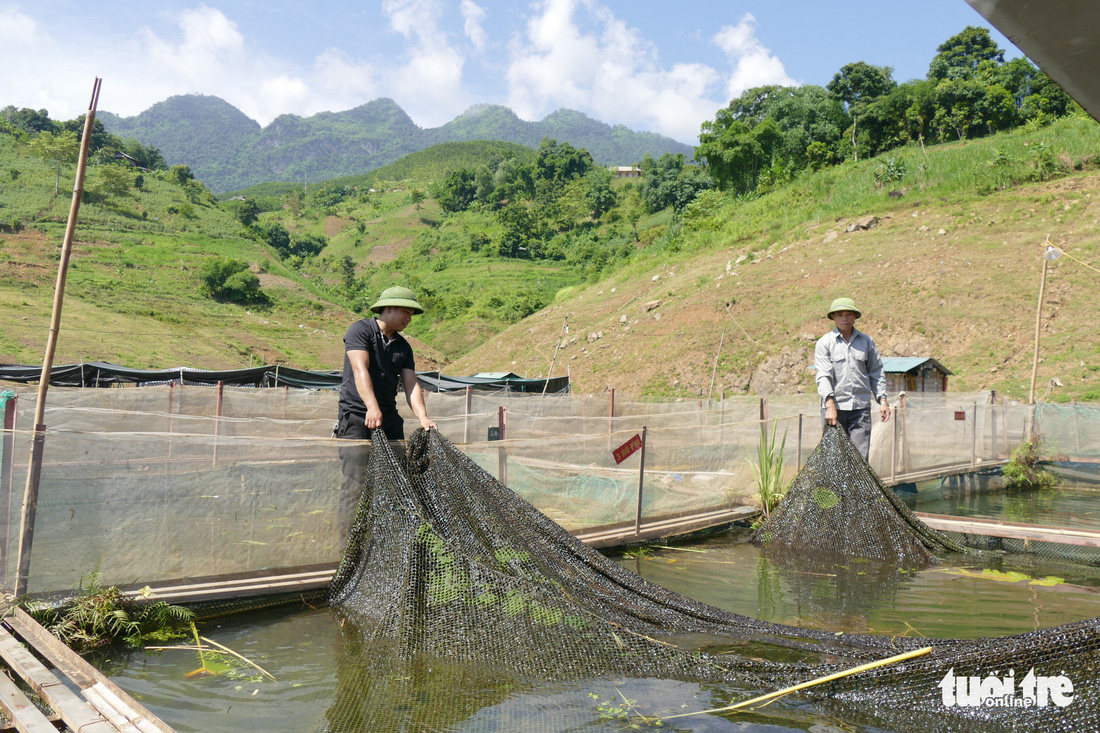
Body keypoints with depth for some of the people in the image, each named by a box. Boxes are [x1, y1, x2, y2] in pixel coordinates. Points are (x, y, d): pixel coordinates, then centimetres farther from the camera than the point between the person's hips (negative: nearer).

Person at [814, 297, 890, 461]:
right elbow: (823, 375, -8)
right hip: (834, 406, -2)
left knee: (861, 456, -3)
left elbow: (876, 373, 17)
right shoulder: (824, 343, 2)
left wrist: (882, 400, 6)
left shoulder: (867, 342, 12)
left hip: (861, 407, 2)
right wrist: (830, 404, -19)